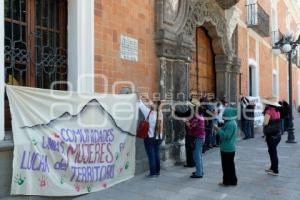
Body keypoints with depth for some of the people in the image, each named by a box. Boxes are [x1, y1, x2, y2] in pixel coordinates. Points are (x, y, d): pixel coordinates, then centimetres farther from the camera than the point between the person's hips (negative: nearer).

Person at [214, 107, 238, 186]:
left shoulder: (230, 124, -22)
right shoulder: (231, 122, 12)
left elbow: (226, 135, -27)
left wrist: (218, 129, -20)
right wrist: (219, 129, 6)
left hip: (227, 149, -10)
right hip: (230, 148, 10)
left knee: (226, 165, 2)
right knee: (230, 165, 17)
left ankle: (226, 181, 13)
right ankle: (233, 181, 26)